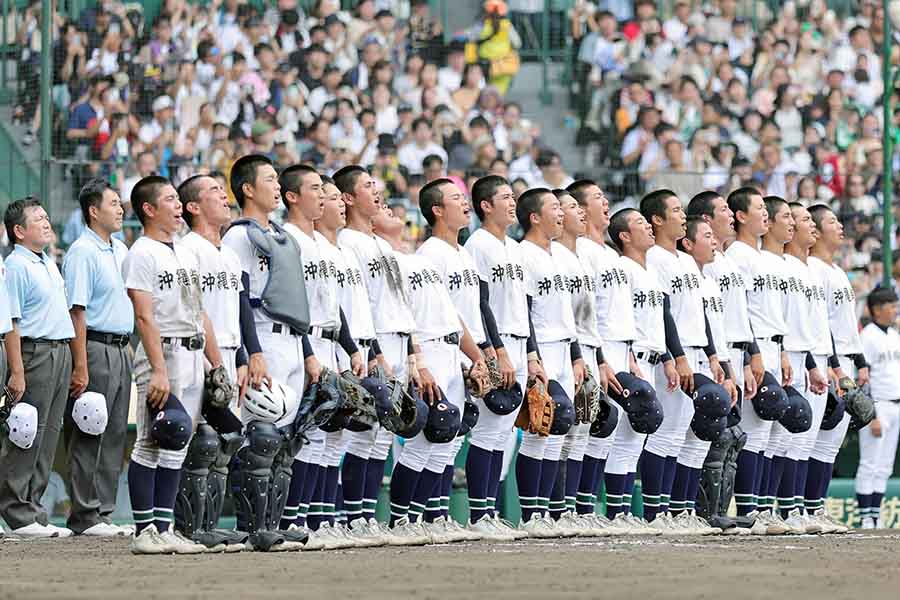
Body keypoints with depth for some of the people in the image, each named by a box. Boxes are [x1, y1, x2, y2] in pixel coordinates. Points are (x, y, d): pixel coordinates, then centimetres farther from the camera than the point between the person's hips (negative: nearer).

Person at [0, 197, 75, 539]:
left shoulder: (49, 263, 18)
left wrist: (72, 360, 21)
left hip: (61, 353, 9)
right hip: (35, 353, -9)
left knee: (48, 436, 9)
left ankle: (33, 509, 13)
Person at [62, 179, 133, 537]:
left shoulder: (120, 250, 16)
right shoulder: (82, 252, -11)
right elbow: (76, 312, -16)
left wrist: (127, 348, 16)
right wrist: (81, 367, -20)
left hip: (121, 350, 9)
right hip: (95, 349, -9)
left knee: (114, 436, 9)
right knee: (88, 438, -6)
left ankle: (103, 511, 14)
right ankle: (84, 517, -4)